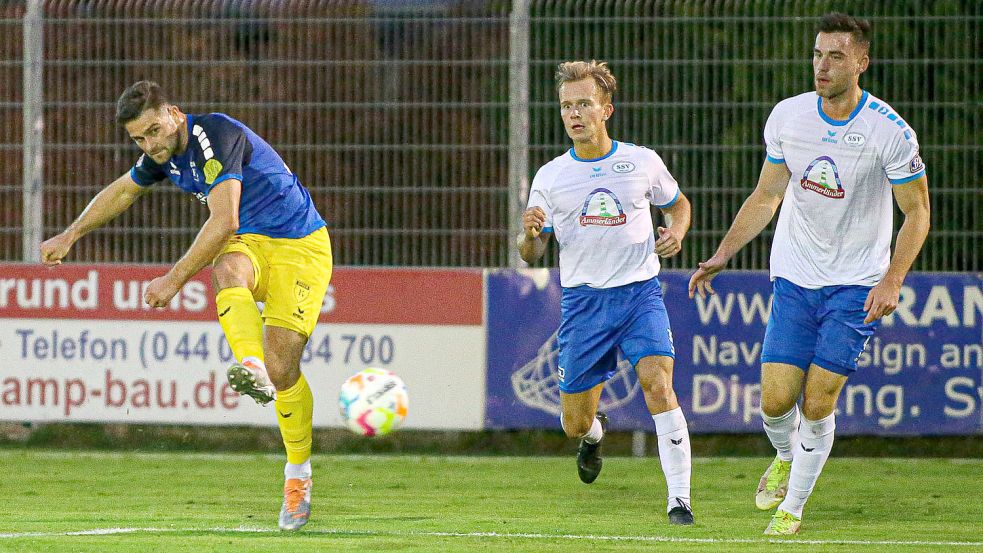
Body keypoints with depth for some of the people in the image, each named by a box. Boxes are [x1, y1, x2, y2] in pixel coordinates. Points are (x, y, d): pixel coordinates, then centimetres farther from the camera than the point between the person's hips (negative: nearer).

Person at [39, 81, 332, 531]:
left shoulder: (215, 135, -23)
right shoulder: (164, 154, 4)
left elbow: (223, 222, -29)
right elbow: (123, 190, 27)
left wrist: (174, 279, -26)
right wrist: (70, 236, 33)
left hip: (299, 245, -6)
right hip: (249, 245, 6)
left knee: (281, 365, -15)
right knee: (226, 269, -33)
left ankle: (298, 472, 4)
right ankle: (252, 368, -50)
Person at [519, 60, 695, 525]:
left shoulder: (642, 162, 2)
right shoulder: (550, 177, 4)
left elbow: (678, 204, 21)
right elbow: (531, 254, 9)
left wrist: (676, 233, -2)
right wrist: (529, 232, -15)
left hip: (640, 293, -1)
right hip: (582, 299, 1)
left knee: (658, 384, -24)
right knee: (575, 425, 5)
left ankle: (679, 499, -21)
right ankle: (594, 432, 45)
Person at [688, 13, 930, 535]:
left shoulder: (890, 131, -14)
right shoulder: (787, 116, -3)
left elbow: (917, 212, -5)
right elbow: (766, 196, 11)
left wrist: (891, 281, -16)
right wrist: (722, 254, 4)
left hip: (856, 285, -3)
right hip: (793, 279, 3)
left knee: (817, 404, -7)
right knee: (776, 400, -4)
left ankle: (793, 505, 12)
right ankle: (786, 459, 30)